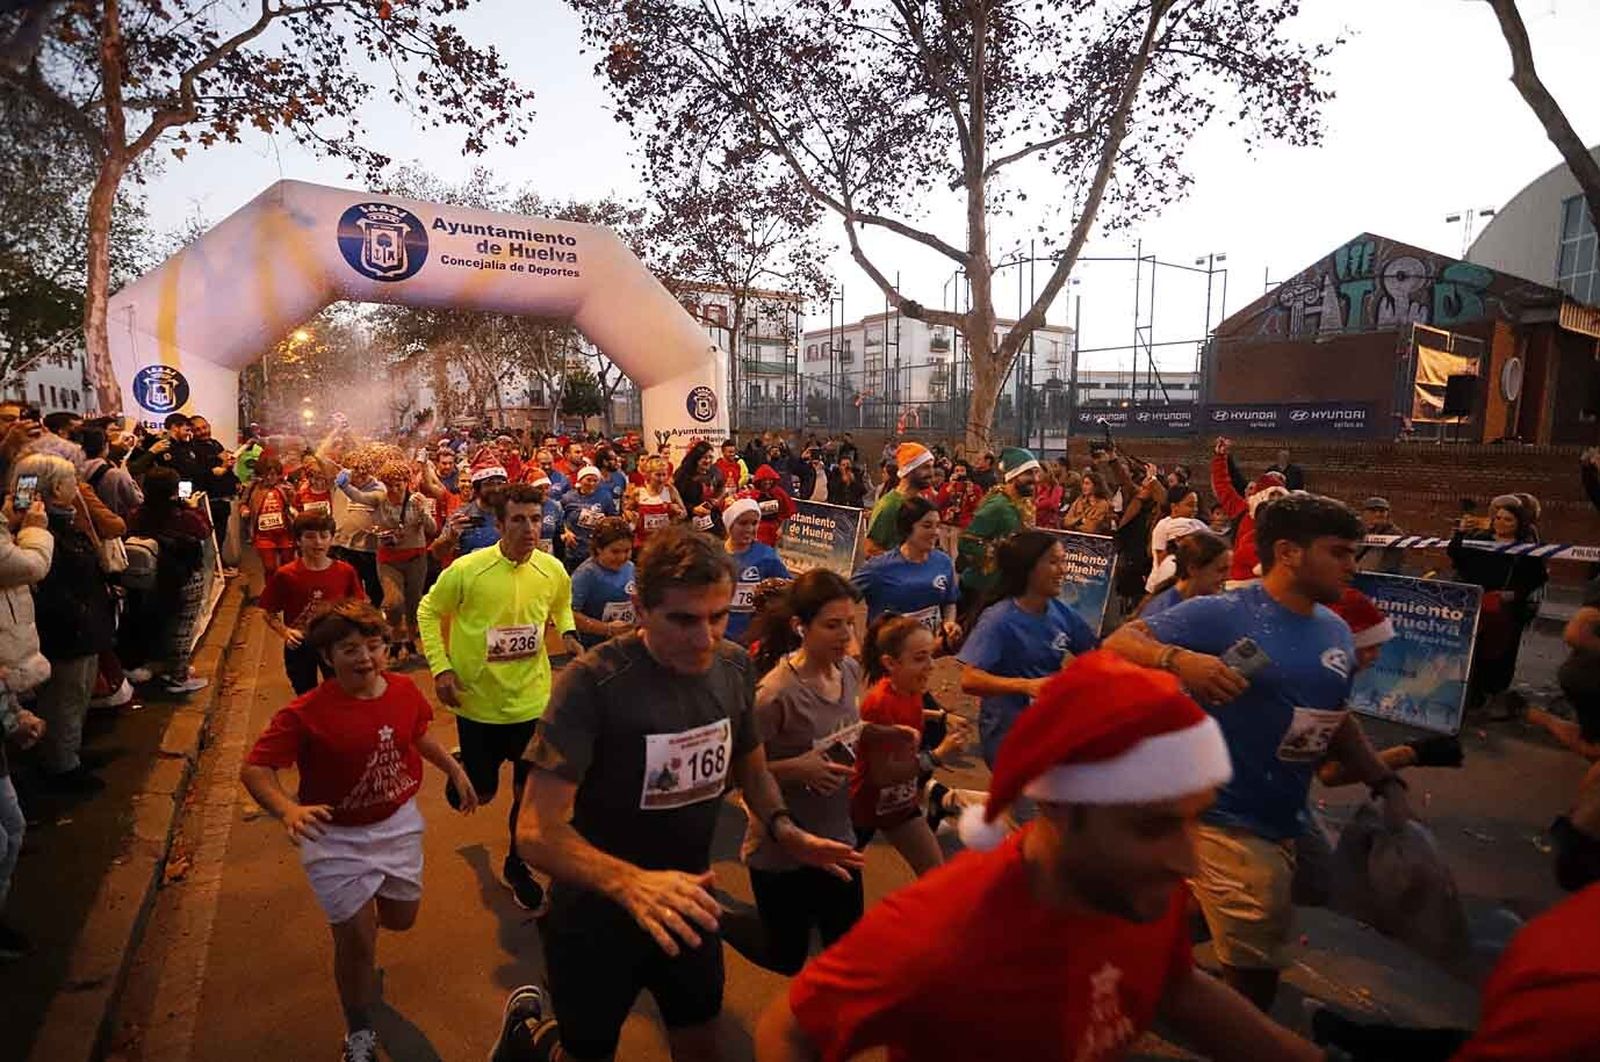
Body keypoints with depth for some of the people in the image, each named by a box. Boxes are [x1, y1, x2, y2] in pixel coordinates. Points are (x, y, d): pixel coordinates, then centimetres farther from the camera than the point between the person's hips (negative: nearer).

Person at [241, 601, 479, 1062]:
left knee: (400, 919, 22)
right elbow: (254, 769, -23)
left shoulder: (405, 690, -11)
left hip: (399, 824, 4)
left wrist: (455, 770, 12)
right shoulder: (306, 713, -24)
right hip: (337, 839, -4)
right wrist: (289, 810, -39)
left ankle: (351, 908, 58)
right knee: (358, 942, 5)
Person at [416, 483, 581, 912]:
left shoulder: (552, 569, -8)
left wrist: (568, 632, -7)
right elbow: (429, 611, -3)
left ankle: (517, 865, 36)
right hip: (477, 703, -2)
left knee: (530, 791, 10)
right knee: (480, 792, 13)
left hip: (532, 700, 2)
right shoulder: (467, 570, -17)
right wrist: (441, 667, -12)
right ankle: (462, 767, 51)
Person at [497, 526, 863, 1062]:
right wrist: (629, 882, -45)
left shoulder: (734, 667, -9)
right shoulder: (593, 682, -27)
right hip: (597, 912, -5)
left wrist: (784, 829, -12)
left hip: (686, 903, 5)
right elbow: (537, 831, -29)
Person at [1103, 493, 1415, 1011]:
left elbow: (1337, 721, 17)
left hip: (1289, 818, 8)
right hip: (1227, 819, -8)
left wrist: (1387, 783, 5)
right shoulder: (1222, 615, -18)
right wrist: (1179, 659, -40)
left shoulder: (1337, 633, 6)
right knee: (1257, 971, 3)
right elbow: (1118, 643, -21)